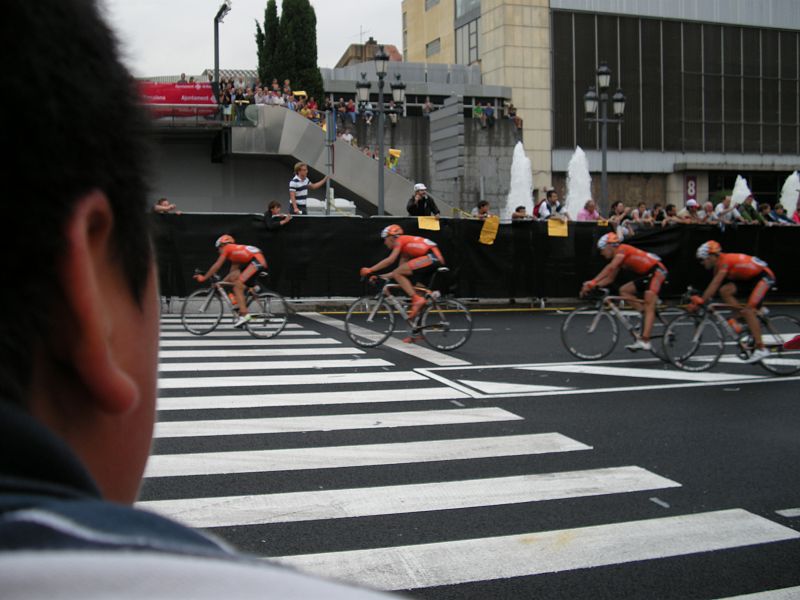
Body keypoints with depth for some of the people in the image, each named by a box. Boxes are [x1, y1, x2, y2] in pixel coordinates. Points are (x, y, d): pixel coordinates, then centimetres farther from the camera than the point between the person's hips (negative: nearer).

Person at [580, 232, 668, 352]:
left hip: (657, 271, -9)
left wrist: (593, 282, -33)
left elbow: (611, 267, -30)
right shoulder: (619, 258, 14)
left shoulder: (622, 249, -14)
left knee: (649, 306, -17)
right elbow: (610, 278, 10)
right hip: (646, 274, 9)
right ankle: (646, 312, -1)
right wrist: (592, 286, -4)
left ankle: (644, 341, -26)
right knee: (623, 290, 5)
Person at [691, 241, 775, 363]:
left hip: (764, 276, -8)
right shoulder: (718, 265, 2)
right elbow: (714, 286, 1)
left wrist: (700, 302, -36)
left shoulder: (725, 260, -25)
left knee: (748, 310, -19)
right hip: (748, 278, 9)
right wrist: (700, 300, -7)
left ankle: (761, 349, -19)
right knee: (724, 290, -12)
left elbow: (715, 284, -33)